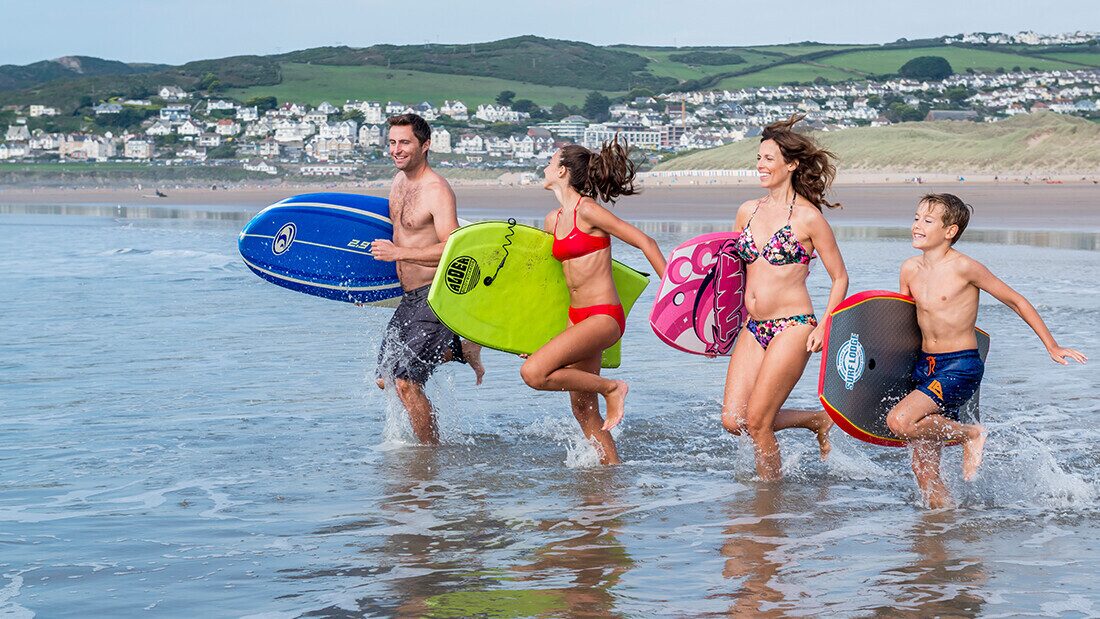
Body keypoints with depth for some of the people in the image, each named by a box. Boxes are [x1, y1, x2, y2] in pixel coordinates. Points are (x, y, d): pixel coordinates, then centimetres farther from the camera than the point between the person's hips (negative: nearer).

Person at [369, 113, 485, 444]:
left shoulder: (437, 190, -18)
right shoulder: (398, 181, 9)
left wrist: (398, 252, -25)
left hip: (437, 298, -9)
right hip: (409, 298, 9)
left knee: (405, 382, -13)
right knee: (386, 379, 15)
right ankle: (462, 349, 30)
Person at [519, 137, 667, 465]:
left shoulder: (587, 210, -13)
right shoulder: (553, 220, 11)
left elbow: (645, 242, -11)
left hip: (604, 317, -8)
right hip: (578, 316, 8)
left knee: (533, 372, -22)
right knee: (584, 411, 10)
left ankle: (611, 388, -5)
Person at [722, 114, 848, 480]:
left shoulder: (807, 217, -6)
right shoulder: (747, 211, 10)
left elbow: (840, 277, -1)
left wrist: (824, 328, -11)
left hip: (792, 327, -6)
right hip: (753, 328, 6)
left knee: (756, 421, -9)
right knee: (733, 420, -1)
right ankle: (816, 420, 21)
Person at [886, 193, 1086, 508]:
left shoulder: (964, 267, -13)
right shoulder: (910, 269, 4)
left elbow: (1015, 301, -3)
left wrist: (1052, 346, 1)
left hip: (961, 367, -6)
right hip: (924, 365, 6)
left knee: (899, 420, -27)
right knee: (923, 469, 5)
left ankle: (971, 434, -3)